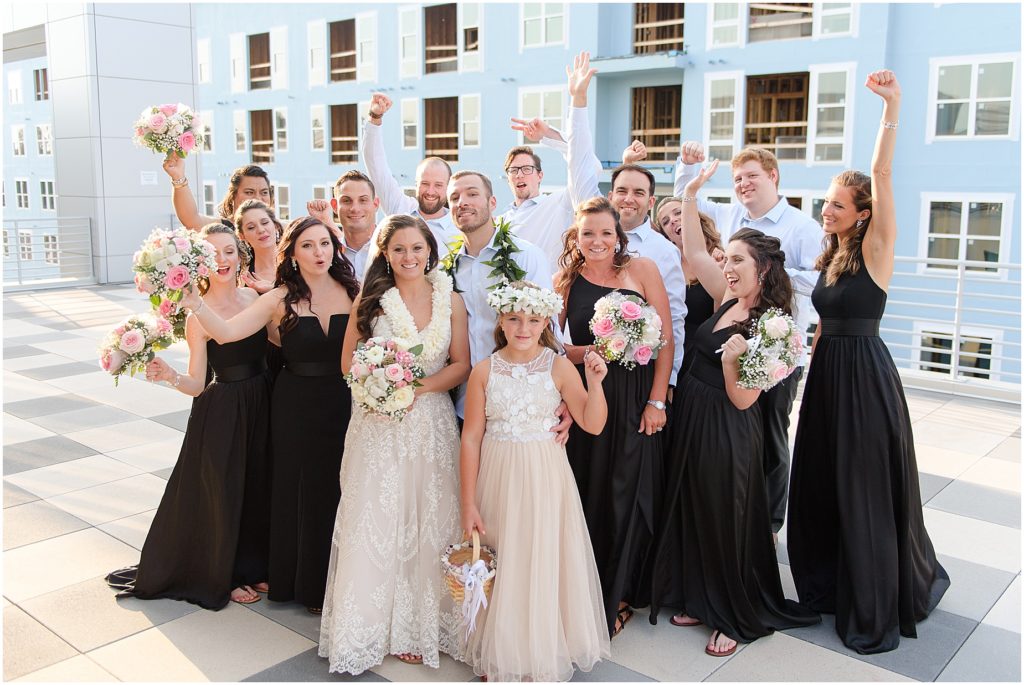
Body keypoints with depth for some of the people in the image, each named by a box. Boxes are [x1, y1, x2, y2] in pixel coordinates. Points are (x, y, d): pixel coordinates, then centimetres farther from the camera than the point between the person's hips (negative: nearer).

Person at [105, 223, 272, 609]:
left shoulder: (254, 297, 2)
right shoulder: (199, 313, -14)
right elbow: (196, 383, -15)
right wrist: (169, 375, -33)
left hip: (260, 406, 6)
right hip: (221, 412, -5)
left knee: (257, 487, 16)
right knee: (221, 492, 7)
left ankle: (251, 565, 36)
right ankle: (223, 577, 28)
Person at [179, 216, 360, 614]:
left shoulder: (354, 292, -2)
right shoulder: (280, 300, -6)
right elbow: (226, 331, -16)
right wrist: (193, 304, -30)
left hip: (344, 405, 1)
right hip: (296, 407, -1)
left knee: (338, 490, 8)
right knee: (298, 491, 10)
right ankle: (304, 584, 30)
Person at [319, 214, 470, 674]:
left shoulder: (450, 300, 4)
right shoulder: (369, 299, 2)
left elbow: (461, 366, 2)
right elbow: (349, 363, 2)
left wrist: (420, 386, -14)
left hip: (431, 424, 1)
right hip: (377, 426, -1)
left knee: (428, 526, 5)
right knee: (372, 526, 0)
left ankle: (419, 629, 20)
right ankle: (365, 632, 15)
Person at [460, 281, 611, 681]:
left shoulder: (559, 367, -5)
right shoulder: (484, 371, -3)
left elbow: (593, 425, -5)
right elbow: (471, 438, -3)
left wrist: (594, 383, -23)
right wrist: (468, 504, -4)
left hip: (545, 482, 0)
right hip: (498, 480, 1)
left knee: (543, 565, 8)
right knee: (499, 570, 10)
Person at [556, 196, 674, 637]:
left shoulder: (642, 270, -2)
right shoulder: (565, 282, 4)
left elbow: (666, 339, -4)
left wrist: (657, 401, -8)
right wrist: (594, 351, -15)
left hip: (634, 401, -1)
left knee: (627, 497, 5)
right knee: (587, 497, 7)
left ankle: (618, 596, 24)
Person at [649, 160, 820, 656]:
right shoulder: (729, 300, 2)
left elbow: (743, 398, -20)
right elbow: (695, 252, 7)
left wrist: (731, 359, -36)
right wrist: (691, 194, 1)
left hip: (726, 433, -8)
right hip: (691, 420, 8)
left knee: (727, 522, 6)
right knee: (694, 516, 18)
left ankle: (740, 619, 25)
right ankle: (703, 602, 36)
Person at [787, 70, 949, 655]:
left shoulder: (876, 249, -11)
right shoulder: (832, 256, 11)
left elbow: (882, 177, -24)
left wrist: (893, 108, -30)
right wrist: (814, 359, 12)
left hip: (864, 376, -8)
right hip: (827, 373, 8)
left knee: (867, 493, 1)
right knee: (822, 486, 15)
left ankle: (876, 615, 17)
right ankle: (832, 586, 34)